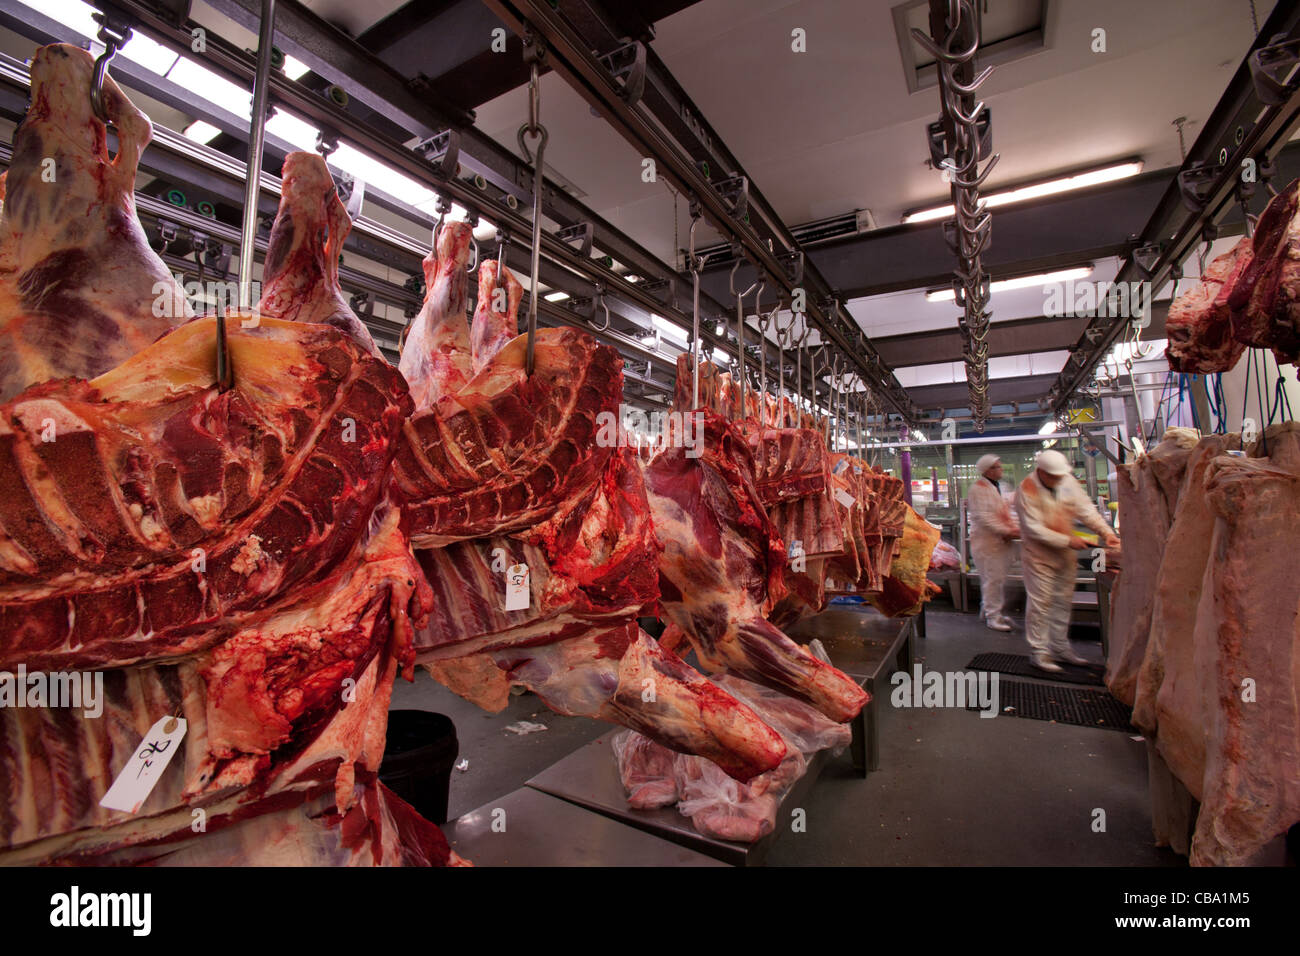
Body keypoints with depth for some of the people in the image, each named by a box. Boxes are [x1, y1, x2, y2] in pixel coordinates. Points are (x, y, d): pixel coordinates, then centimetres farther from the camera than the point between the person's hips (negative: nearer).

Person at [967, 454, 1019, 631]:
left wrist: (1014, 528, 7)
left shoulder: (995, 487, 17)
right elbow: (983, 517, -21)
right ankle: (992, 616, 4)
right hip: (987, 541, -10)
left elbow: (1004, 512, 23)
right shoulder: (979, 489, -14)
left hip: (1000, 541, 10)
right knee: (993, 579, -5)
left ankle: (988, 610, 27)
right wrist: (1006, 531, -22)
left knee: (999, 579, 15)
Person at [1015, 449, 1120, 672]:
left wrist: (1107, 532, -13)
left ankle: (1060, 647, 29)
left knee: (1063, 601, 15)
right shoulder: (1027, 491, -20)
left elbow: (1086, 509, -1)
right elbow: (1035, 529, -20)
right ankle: (1038, 651, 9)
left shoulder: (1068, 481, -2)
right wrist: (1068, 540, -21)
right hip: (1039, 556, -7)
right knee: (1041, 603, -2)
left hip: (1066, 554, 7)